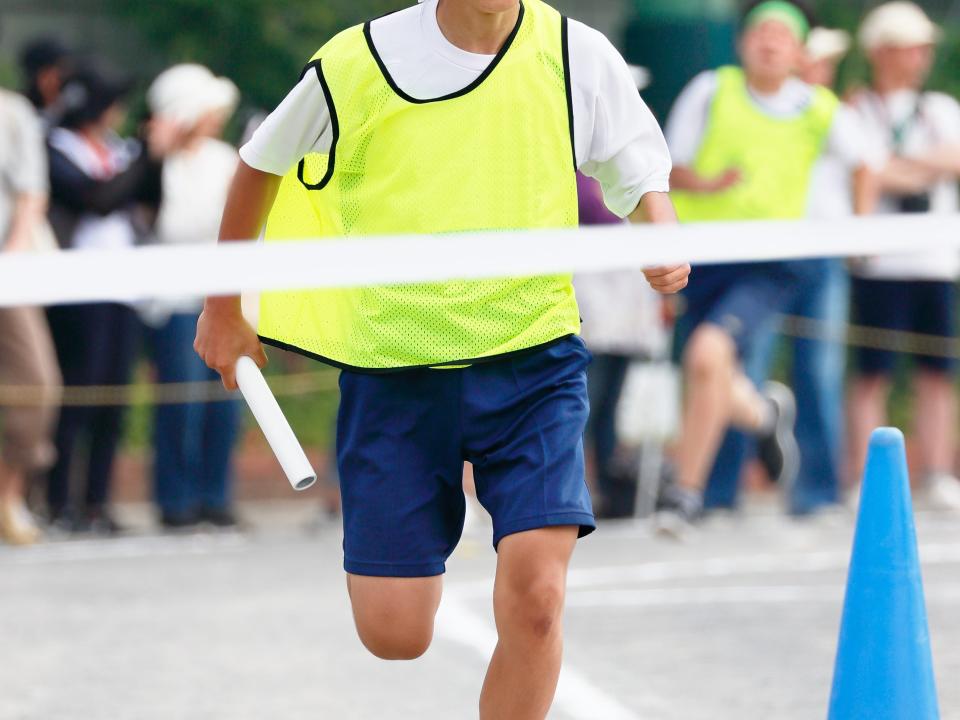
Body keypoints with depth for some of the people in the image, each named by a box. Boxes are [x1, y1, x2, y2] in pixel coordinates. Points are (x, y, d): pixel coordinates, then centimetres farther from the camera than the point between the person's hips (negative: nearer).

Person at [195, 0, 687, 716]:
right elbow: (263, 165, 11)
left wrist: (661, 234, -16)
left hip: (533, 360, 0)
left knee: (534, 599, -19)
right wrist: (223, 305, 20)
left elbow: (642, 178, 8)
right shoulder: (356, 65, -7)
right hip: (393, 368, 0)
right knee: (393, 634, 0)